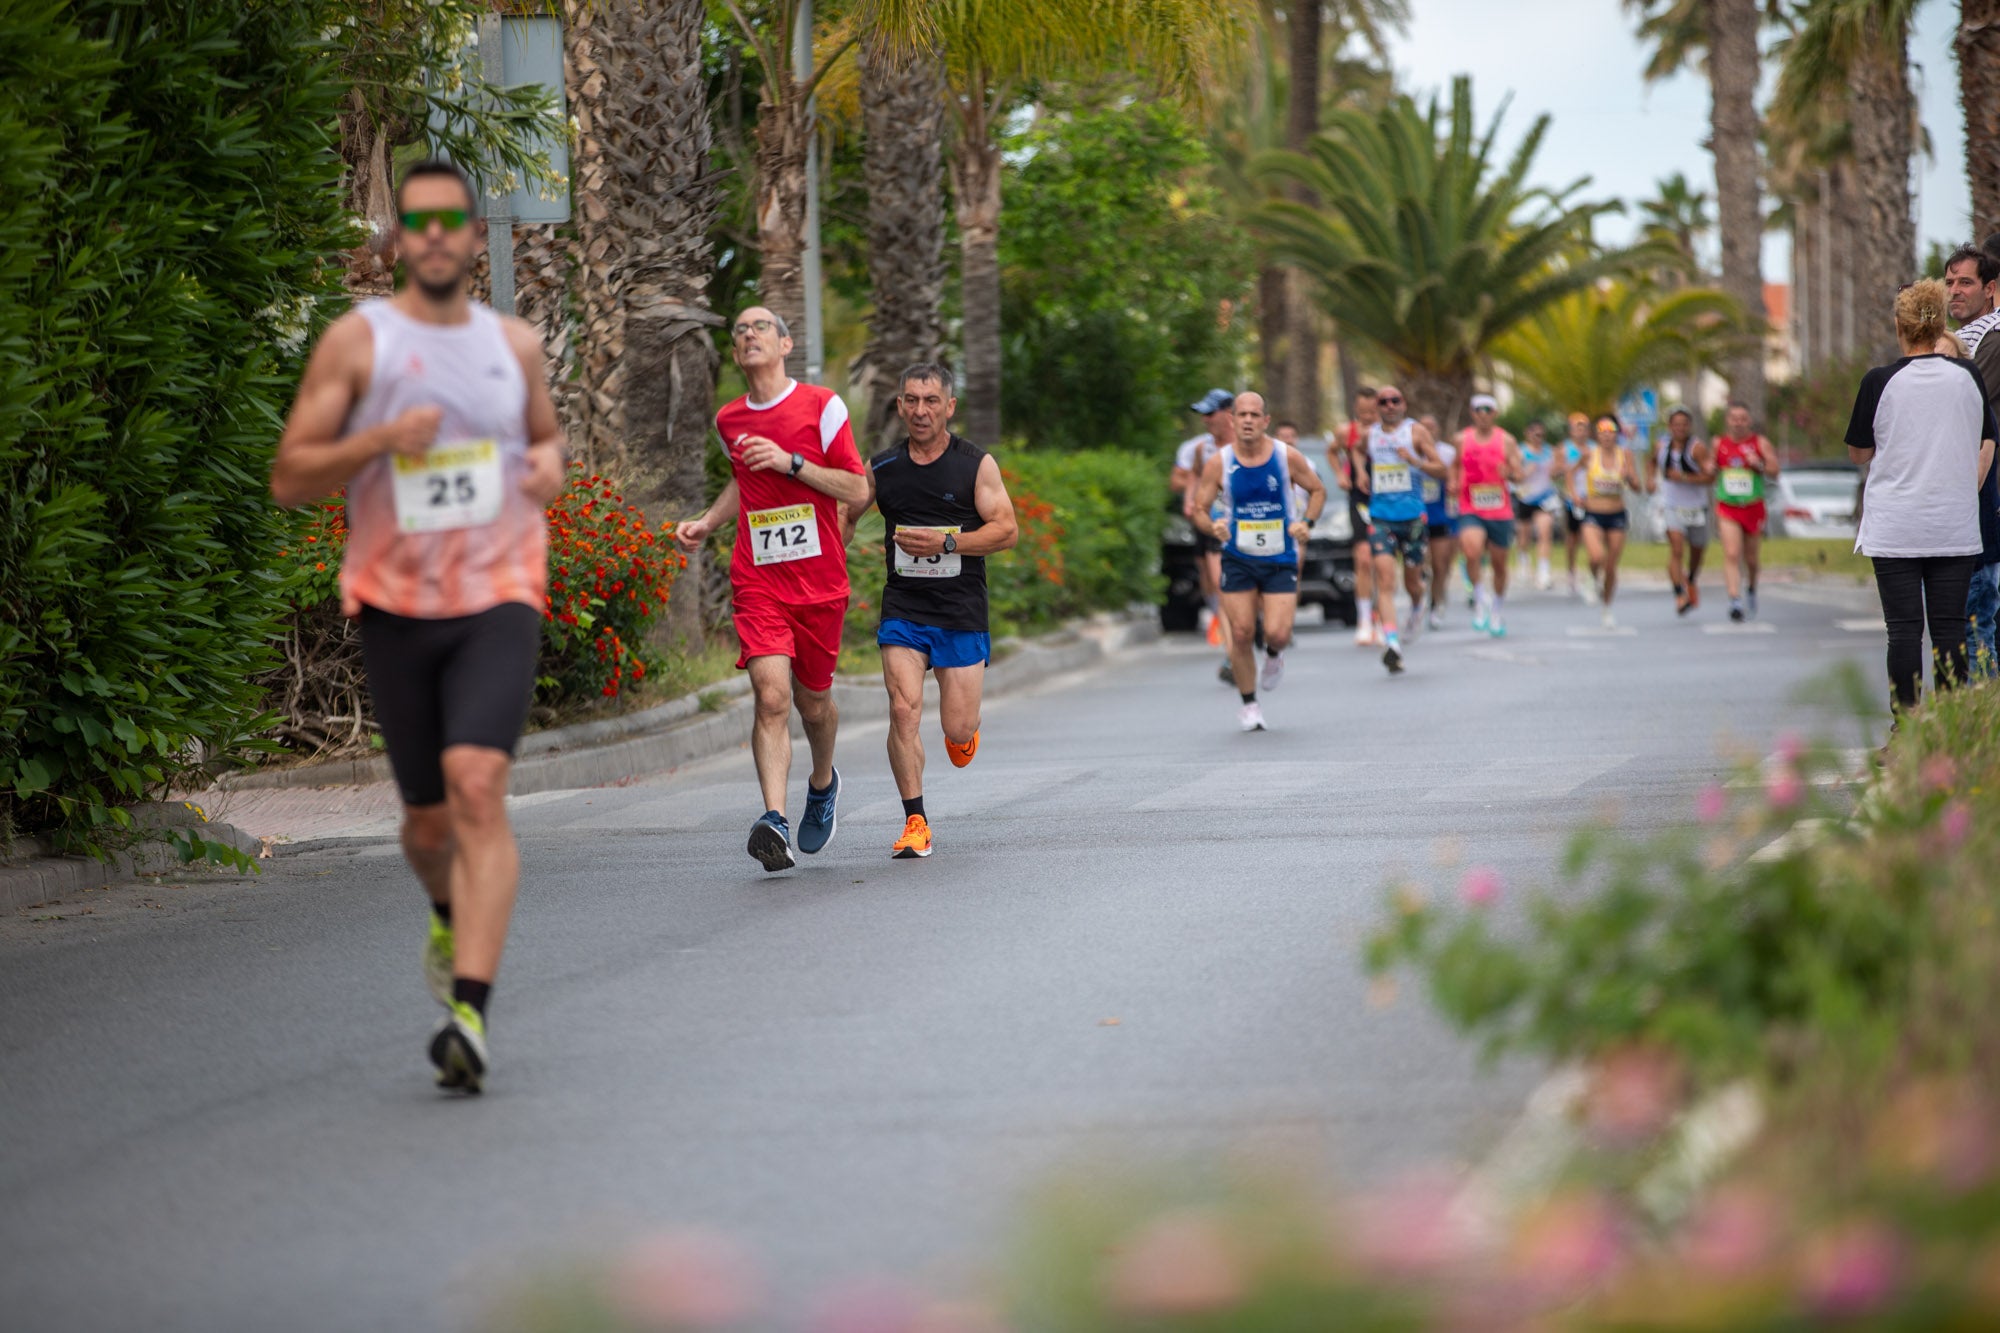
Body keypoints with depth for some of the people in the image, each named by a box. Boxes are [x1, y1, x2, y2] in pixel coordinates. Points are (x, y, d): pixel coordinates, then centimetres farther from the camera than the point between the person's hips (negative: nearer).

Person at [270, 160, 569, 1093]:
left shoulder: (516, 345, 9)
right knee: (428, 817, 9)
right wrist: (381, 440, -19)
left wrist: (549, 466, 4)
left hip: (498, 601, 0)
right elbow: (288, 479, -3)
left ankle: (469, 1011, -27)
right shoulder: (357, 341, -1)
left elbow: (546, 432, 29)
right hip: (398, 605, 0)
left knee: (478, 785, -21)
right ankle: (450, 915, 46)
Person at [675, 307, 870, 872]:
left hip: (819, 580, -1)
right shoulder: (729, 421, 10)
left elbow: (857, 491, -6)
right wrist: (708, 521, 15)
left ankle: (822, 782, 44)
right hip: (757, 581, 1)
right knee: (771, 694, -18)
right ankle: (774, 820, -27)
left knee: (812, 701, 12)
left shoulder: (822, 406, -3)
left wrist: (791, 462, -15)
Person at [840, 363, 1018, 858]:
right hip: (903, 608, 1)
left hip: (961, 612, -1)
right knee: (904, 710, -16)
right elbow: (844, 519, 18)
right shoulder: (881, 469, 5)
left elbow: (1006, 530, -7)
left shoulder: (977, 464, -1)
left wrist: (945, 543, -18)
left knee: (958, 730, -1)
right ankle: (915, 823, -8)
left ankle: (964, 728, 38)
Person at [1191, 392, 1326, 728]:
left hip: (1280, 560, -1)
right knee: (1241, 633, -3)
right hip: (1238, 559, 1)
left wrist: (1307, 522, -9)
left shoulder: (1286, 457, -7)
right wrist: (1212, 526, -22)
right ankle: (1249, 705, 16)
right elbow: (1198, 507, 0)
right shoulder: (1219, 463, -7)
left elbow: (1317, 490, 8)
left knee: (1277, 633, -13)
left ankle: (1273, 656, 26)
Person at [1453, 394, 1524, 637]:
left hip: (1500, 512, 1)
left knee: (1499, 563, 11)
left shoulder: (1506, 441, 1)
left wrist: (1510, 473, -23)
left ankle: (1499, 609, 33)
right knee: (1472, 552, -27)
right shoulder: (1462, 439, 4)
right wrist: (1453, 483, 1)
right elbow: (1455, 465, 21)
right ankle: (1482, 600, -7)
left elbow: (1520, 474, 0)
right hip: (1470, 510, -1)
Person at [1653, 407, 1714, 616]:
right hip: (1671, 508, 1)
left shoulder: (1698, 448, -12)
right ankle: (1680, 595, -23)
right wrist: (1653, 478, 12)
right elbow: (1654, 460, 27)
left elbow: (1710, 477, -18)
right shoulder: (1663, 446, 2)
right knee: (1676, 550, -19)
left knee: (1697, 552, 15)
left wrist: (1684, 478, -25)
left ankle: (1691, 581, 46)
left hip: (1696, 508, -1)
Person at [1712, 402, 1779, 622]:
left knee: (1751, 558, 12)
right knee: (1731, 555, -17)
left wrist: (1760, 465, -20)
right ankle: (1735, 601, -22)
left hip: (1753, 507, 0)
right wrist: (1710, 469, -4)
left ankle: (1751, 588, 42)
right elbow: (1712, 475, 19)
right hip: (1727, 508, 0)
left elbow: (1774, 473, -2)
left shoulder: (1760, 443, -1)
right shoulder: (1719, 444, 6)